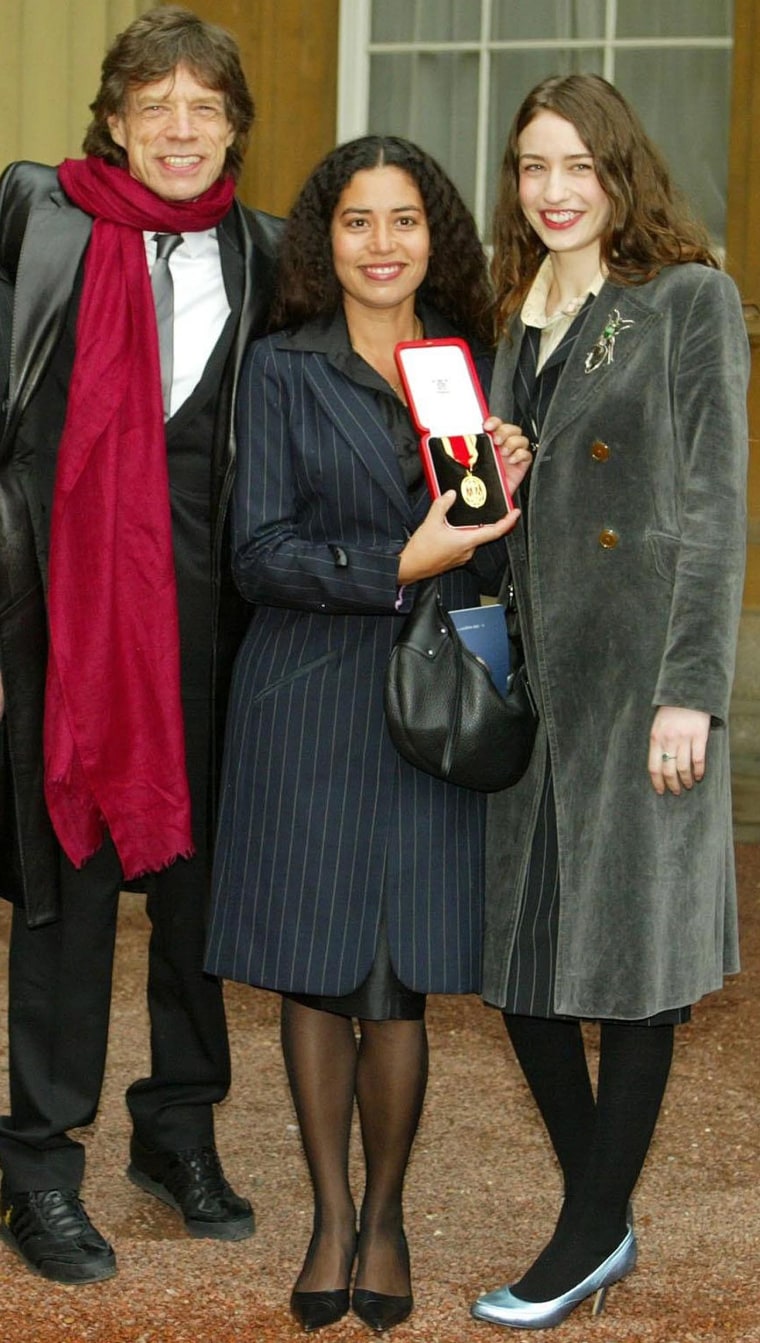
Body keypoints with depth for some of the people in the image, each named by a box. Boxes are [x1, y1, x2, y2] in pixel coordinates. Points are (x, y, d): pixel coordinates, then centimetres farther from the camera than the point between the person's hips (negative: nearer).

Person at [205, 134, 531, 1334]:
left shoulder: (469, 365, 11)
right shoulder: (283, 369, 2)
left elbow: (492, 568, 14)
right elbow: (260, 551, -5)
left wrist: (503, 502, -7)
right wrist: (399, 563, -15)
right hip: (307, 702, -1)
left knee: (399, 982, -1)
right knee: (314, 974, 3)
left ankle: (385, 1216, 16)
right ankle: (330, 1217, 18)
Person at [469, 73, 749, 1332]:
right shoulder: (524, 317, 15)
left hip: (640, 666, -7)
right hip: (531, 668, 7)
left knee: (633, 954, 1)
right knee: (521, 954, 7)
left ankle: (590, 1236, 11)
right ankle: (602, 1220, 21)